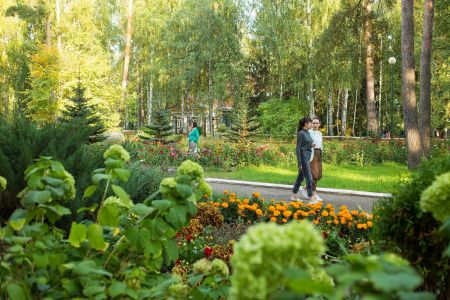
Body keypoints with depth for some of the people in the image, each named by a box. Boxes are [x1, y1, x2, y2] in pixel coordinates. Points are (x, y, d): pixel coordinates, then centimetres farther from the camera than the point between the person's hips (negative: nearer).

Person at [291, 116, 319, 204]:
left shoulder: (308, 133, 13)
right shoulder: (300, 133, -14)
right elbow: (298, 148, -15)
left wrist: (311, 145, 2)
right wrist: (299, 163, -17)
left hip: (308, 156, 9)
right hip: (303, 156, -9)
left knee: (301, 177, 13)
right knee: (309, 178, -10)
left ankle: (294, 195, 23)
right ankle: (311, 198, -10)